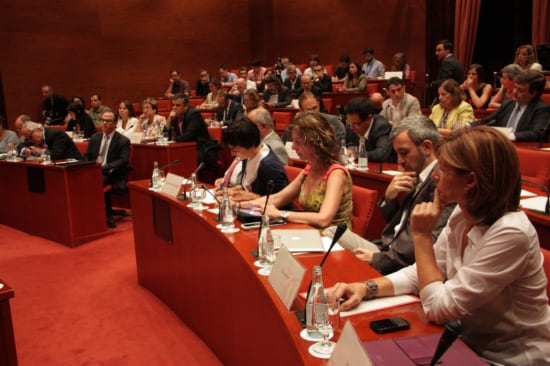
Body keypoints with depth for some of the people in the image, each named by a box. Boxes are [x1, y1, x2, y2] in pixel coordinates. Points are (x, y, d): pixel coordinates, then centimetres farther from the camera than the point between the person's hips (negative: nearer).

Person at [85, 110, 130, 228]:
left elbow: (124, 161, -11)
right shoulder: (94, 137, 15)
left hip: (111, 174, -4)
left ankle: (107, 214, -17)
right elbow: (86, 156, 17)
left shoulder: (123, 140, -1)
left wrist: (104, 167, -22)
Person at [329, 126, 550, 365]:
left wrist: (422, 236, -22)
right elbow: (422, 273, 2)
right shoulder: (462, 215, -4)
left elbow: (439, 308, -26)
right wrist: (366, 288, -12)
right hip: (472, 344, 6)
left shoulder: (510, 234, -28)